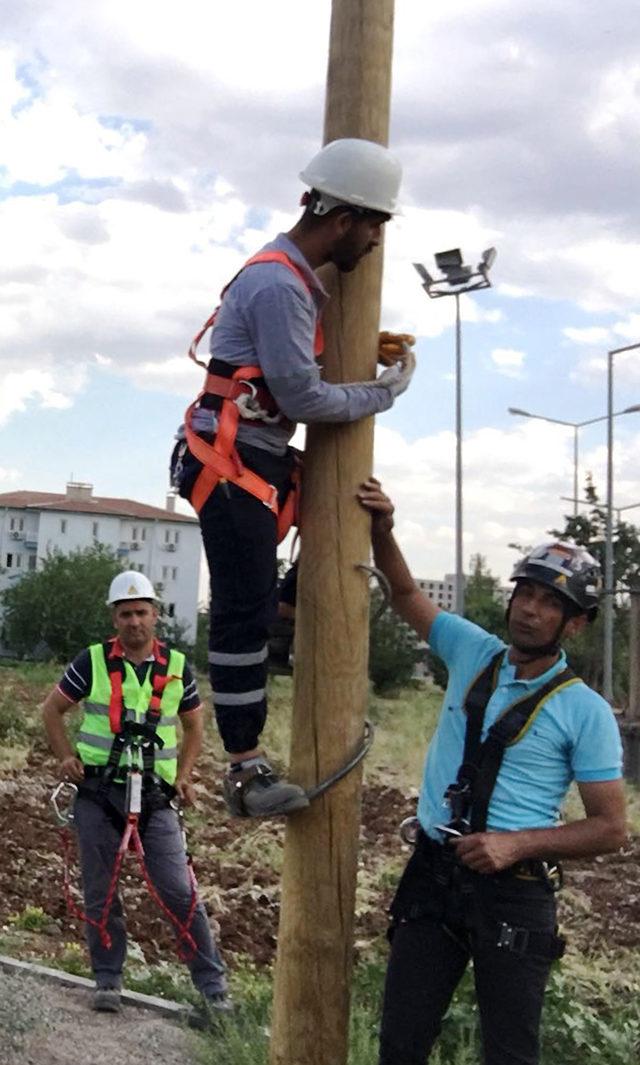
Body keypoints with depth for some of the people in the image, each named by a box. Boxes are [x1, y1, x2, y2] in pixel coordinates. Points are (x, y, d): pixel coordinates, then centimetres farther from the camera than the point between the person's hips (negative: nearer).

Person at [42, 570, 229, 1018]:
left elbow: (194, 727, 17)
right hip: (97, 792, 0)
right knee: (100, 891, 6)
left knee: (180, 891, -5)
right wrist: (66, 756, -2)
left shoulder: (177, 667, 5)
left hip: (155, 795, 0)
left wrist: (184, 776, 4)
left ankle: (213, 984, 3)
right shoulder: (93, 662, 0)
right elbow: (53, 709, 12)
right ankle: (107, 980, 22)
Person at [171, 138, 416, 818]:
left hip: (259, 460, 11)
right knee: (246, 610, -10)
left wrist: (368, 349, 9)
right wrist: (386, 391, -6)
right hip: (231, 462, -11)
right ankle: (245, 771, -5)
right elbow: (302, 395, -21)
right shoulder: (279, 284, -19)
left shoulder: (297, 276, 14)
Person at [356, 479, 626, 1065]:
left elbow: (610, 829, -8)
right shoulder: (474, 652, 5)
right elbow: (406, 593, 16)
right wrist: (382, 531, -2)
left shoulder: (586, 713, -8)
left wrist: (517, 844, -20)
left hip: (514, 891, -4)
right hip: (433, 872, 4)